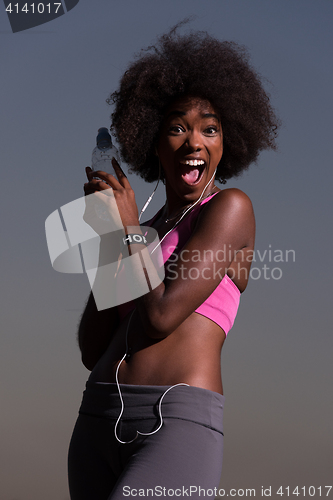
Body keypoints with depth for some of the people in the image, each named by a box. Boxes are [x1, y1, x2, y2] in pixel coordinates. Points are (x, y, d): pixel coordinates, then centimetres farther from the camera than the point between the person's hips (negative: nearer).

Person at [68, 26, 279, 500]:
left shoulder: (230, 208, 2)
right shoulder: (150, 232, 22)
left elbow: (162, 315, -10)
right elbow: (93, 350, 13)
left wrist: (131, 229, 3)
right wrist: (109, 236, 7)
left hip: (177, 425, -8)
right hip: (100, 420, 8)